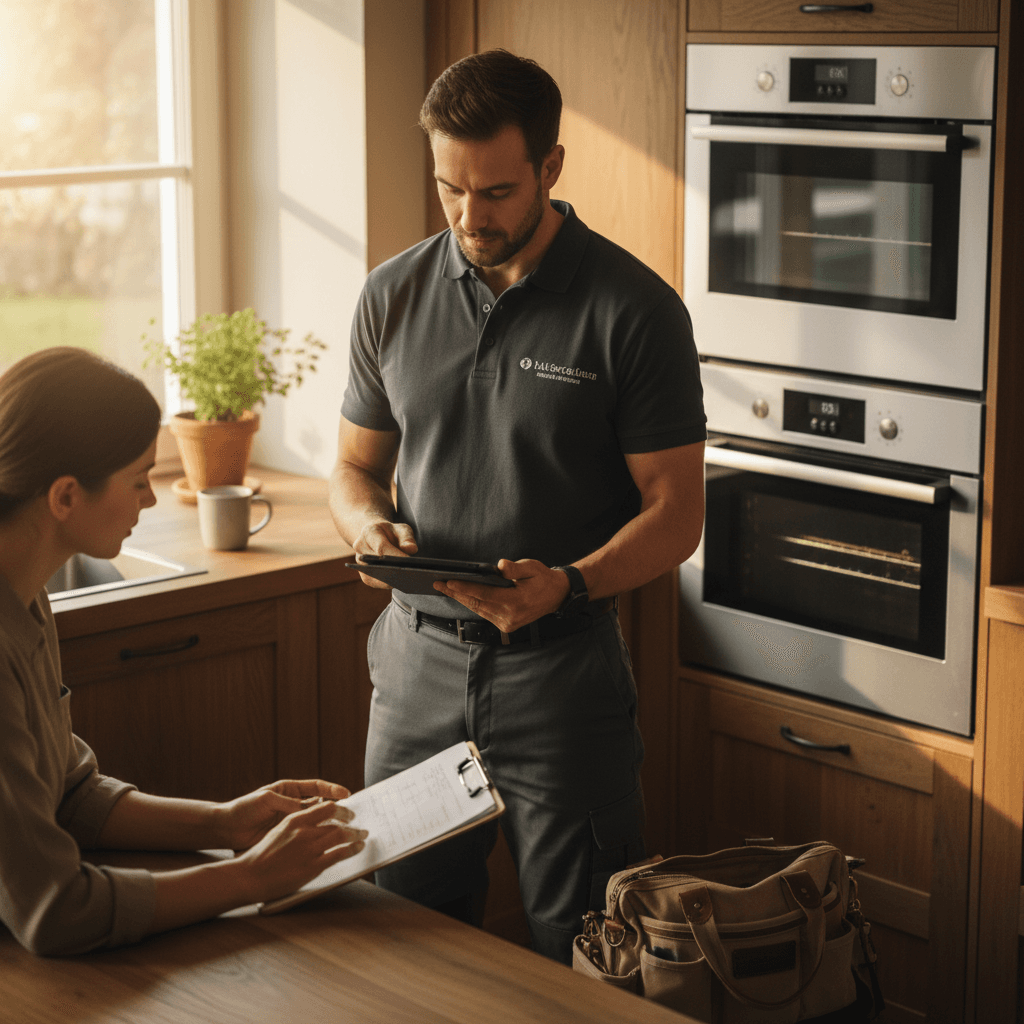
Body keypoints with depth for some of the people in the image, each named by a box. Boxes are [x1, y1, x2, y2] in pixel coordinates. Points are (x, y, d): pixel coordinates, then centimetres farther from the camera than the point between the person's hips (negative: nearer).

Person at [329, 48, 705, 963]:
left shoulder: (635, 310, -8)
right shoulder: (394, 295, 5)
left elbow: (675, 510, -8)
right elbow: (356, 466, 14)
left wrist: (567, 585, -25)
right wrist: (371, 528, -9)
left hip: (563, 666, -3)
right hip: (418, 657, 4)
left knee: (583, 958, 5)